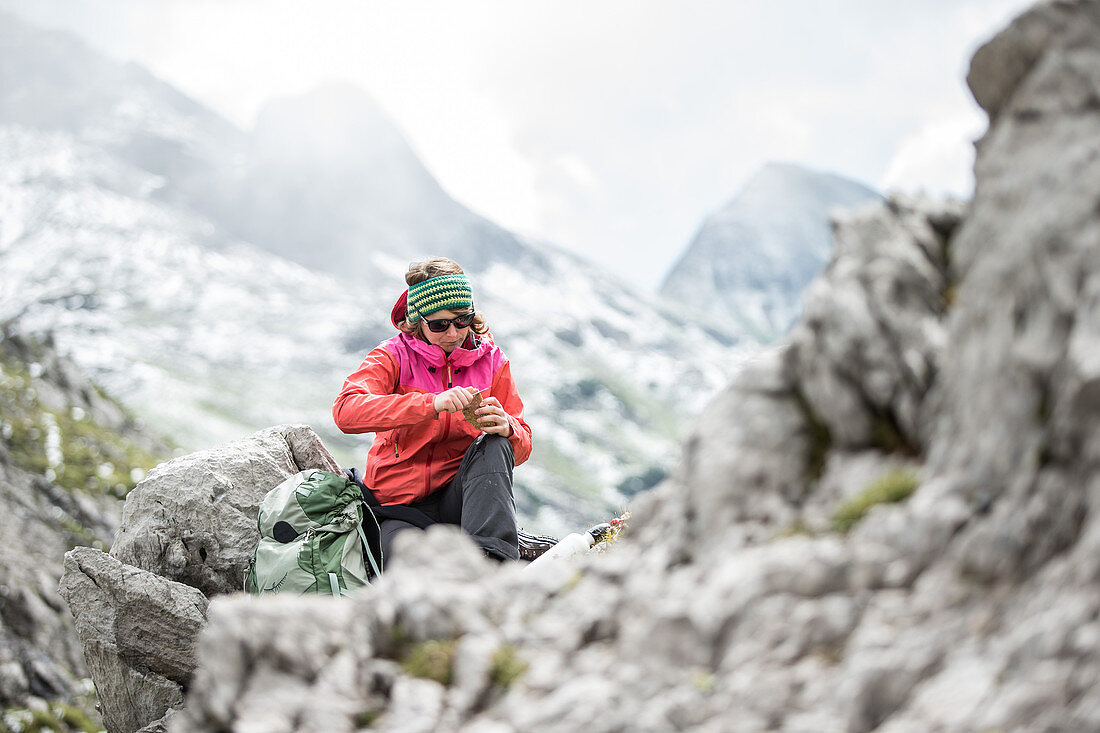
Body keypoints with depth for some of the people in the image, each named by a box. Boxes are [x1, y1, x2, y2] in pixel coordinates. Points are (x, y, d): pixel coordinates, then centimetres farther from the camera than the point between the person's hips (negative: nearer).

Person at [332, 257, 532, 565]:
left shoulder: (491, 360, 6)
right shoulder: (394, 355, -3)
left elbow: (522, 446, 6)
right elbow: (345, 411, -24)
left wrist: (507, 428, -22)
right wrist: (432, 404, -35)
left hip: (462, 495, 4)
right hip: (402, 507, -4)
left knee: (493, 446, -31)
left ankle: (489, 560, -39)